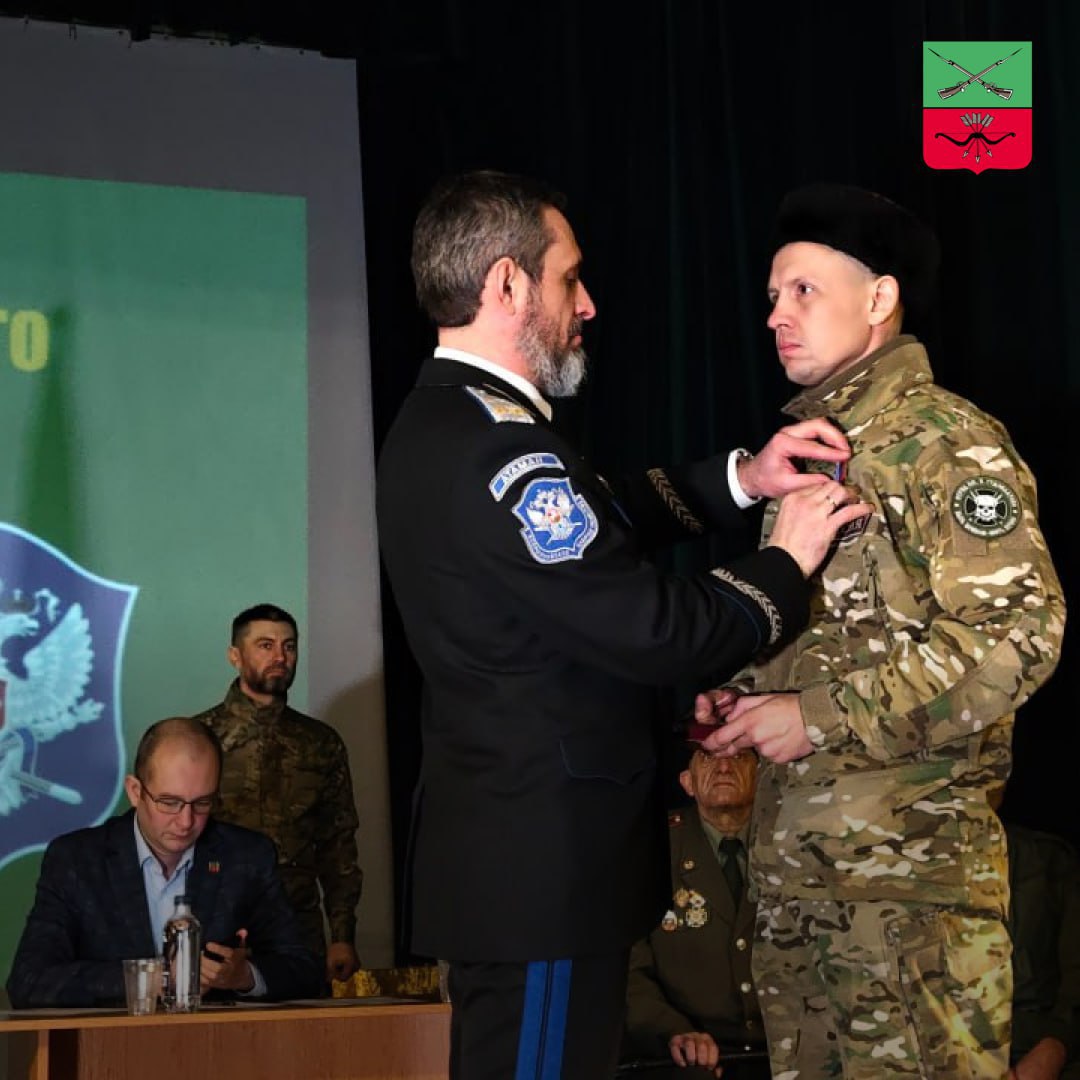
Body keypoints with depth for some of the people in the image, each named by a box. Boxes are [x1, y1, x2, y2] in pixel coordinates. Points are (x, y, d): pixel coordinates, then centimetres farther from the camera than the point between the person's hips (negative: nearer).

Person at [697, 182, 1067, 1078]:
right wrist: (742, 694, 5)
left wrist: (821, 719, -18)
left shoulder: (946, 444, -10)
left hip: (912, 848, -8)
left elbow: (1019, 633, -20)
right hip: (793, 846, 8)